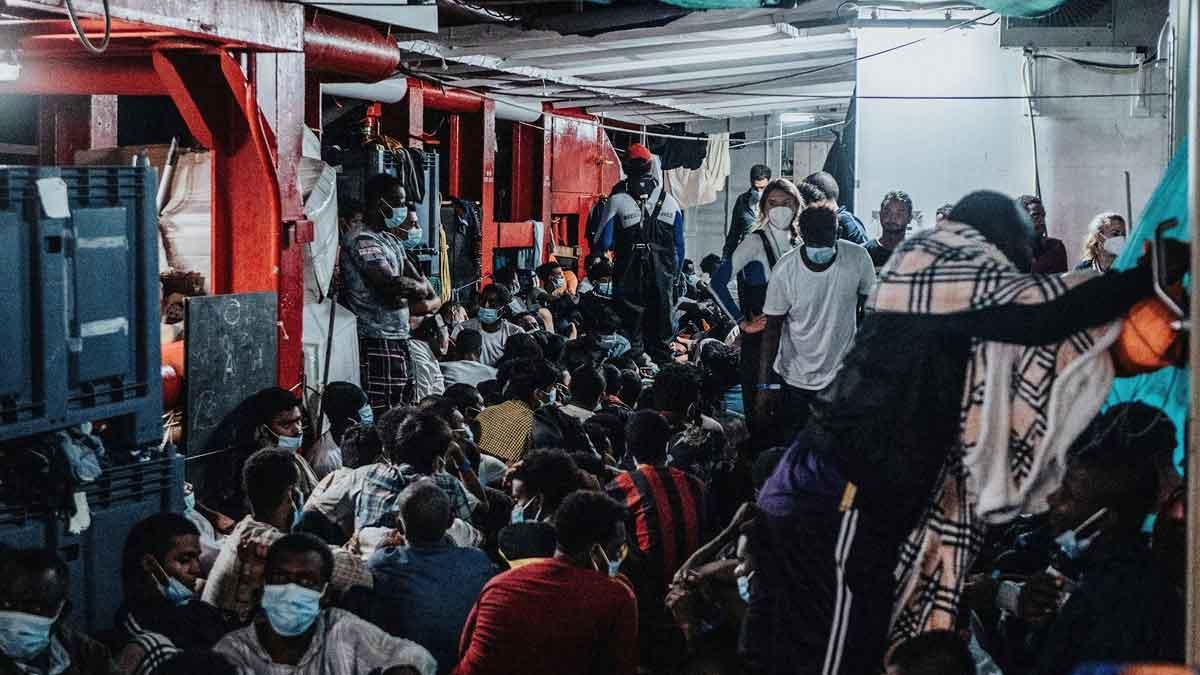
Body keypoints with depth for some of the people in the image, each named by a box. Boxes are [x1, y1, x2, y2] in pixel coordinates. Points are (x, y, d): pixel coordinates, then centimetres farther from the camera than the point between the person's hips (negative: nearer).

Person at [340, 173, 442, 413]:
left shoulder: (392, 240, 17)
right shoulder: (364, 241, -12)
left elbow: (414, 275, 17)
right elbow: (391, 284, -25)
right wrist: (420, 288, -8)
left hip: (398, 339, 10)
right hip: (376, 344, -10)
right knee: (382, 416, -11)